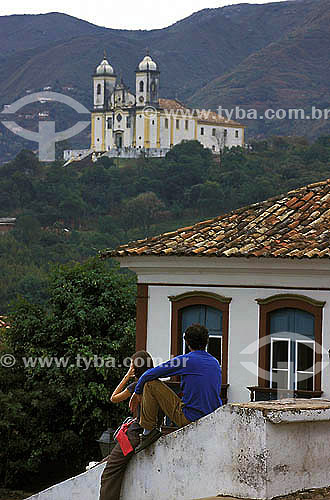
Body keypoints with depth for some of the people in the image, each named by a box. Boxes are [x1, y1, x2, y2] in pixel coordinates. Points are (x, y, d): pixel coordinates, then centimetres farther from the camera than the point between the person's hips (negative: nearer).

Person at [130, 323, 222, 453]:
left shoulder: (186, 360, -9)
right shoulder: (215, 363, 10)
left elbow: (149, 374, -5)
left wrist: (137, 392, 12)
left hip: (188, 418, -6)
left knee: (151, 383, 0)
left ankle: (149, 430, -1)